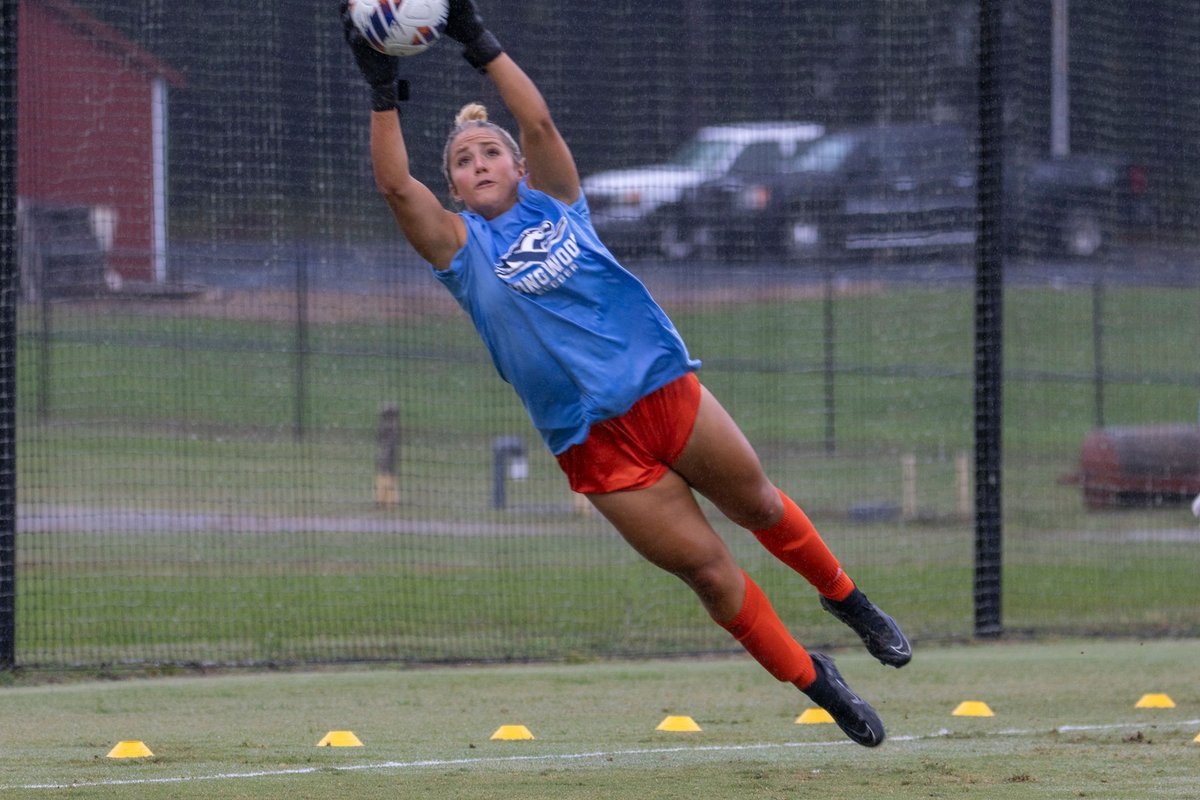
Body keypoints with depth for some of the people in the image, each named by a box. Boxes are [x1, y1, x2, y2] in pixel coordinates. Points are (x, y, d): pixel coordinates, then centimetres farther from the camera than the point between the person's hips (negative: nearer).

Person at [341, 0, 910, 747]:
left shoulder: (551, 203, 5)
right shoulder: (462, 248, 0)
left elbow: (540, 122, -10)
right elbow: (397, 185, -15)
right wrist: (383, 91, -22)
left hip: (670, 394, 2)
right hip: (597, 447, -2)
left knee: (761, 505, 16)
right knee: (709, 570, -1)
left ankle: (848, 600, 44)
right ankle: (813, 679, 16)